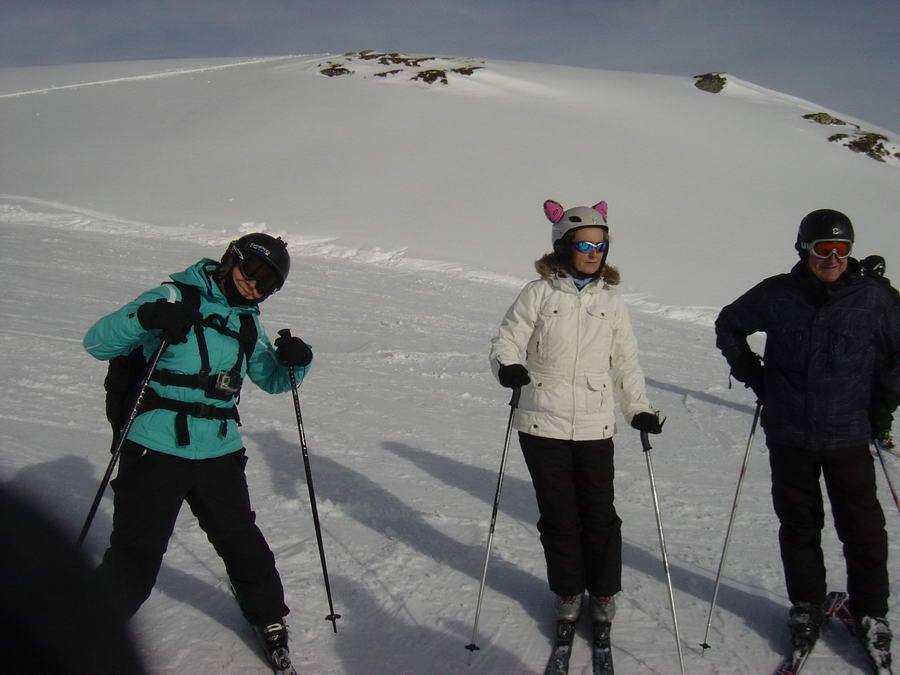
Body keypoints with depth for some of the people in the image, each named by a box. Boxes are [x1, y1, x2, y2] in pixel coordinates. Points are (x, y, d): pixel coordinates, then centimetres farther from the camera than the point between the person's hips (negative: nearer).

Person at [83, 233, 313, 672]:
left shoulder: (248, 322, 12)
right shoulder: (176, 298, -6)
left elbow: (272, 380, 23)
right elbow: (96, 344, -11)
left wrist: (294, 362, 0)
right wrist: (144, 316, -30)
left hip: (219, 453, 5)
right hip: (155, 451, -5)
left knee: (241, 539, 14)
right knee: (134, 557, -3)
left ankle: (268, 618, 36)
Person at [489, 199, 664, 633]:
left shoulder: (610, 301, 7)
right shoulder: (538, 294, -3)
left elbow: (626, 363, 14)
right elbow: (506, 342, -4)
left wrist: (639, 409, 5)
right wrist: (507, 367, -26)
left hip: (595, 428, 2)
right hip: (543, 426, -2)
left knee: (599, 515, 5)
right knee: (558, 516, 8)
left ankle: (604, 591, 26)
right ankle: (567, 591, 29)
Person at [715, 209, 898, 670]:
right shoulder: (776, 295, -3)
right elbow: (729, 325, 13)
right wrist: (751, 373, 6)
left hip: (848, 437, -1)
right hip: (788, 436, 1)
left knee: (863, 528, 3)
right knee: (798, 524, 12)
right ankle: (806, 604, 28)